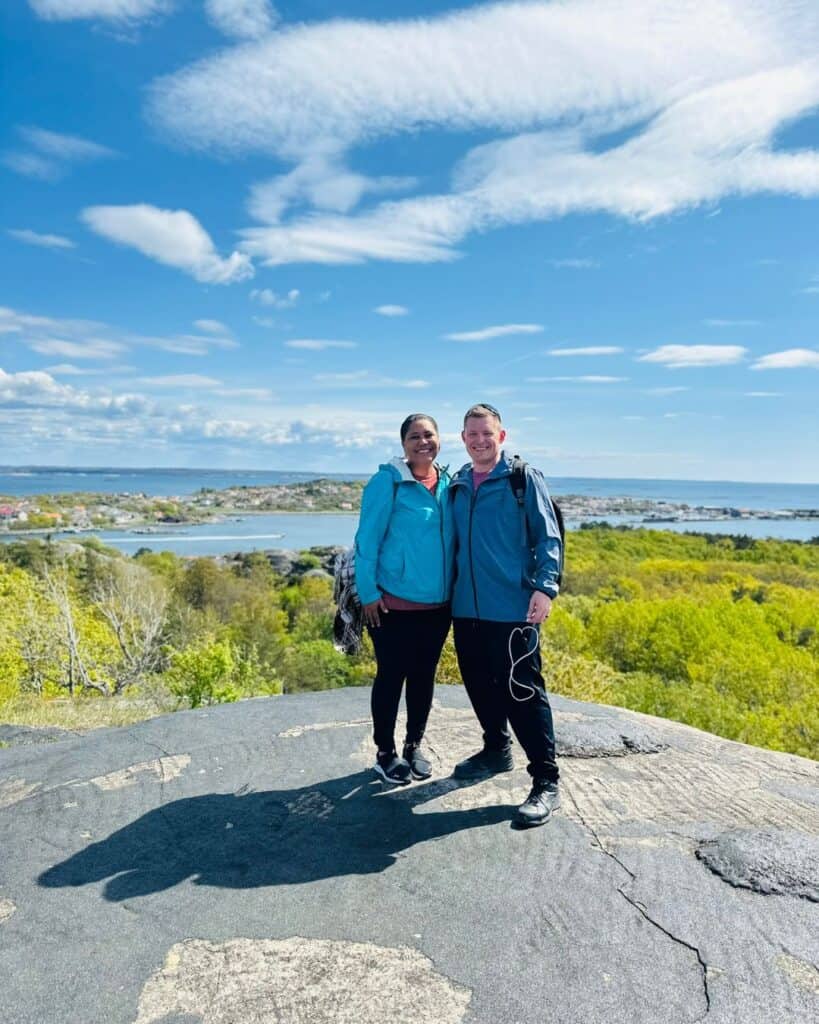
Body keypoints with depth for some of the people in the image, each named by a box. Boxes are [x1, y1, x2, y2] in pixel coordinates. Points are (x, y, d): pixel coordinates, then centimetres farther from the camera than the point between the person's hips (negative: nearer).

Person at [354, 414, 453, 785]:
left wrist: (455, 589, 8)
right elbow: (367, 539, -11)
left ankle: (414, 746, 33)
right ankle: (385, 752, 25)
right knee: (391, 676, 6)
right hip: (394, 602, -5)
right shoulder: (388, 480, -10)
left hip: (438, 603, 5)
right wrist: (368, 592, -13)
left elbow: (454, 539, 11)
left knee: (424, 675, 15)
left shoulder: (449, 484, 5)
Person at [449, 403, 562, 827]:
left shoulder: (524, 479, -3)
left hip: (513, 608, -5)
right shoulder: (457, 485, 11)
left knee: (523, 693, -3)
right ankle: (496, 750, 38)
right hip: (466, 608, 6)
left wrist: (545, 587, -16)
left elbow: (548, 538, -5)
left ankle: (545, 782, 9)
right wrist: (450, 590, 15)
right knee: (480, 685, 17)